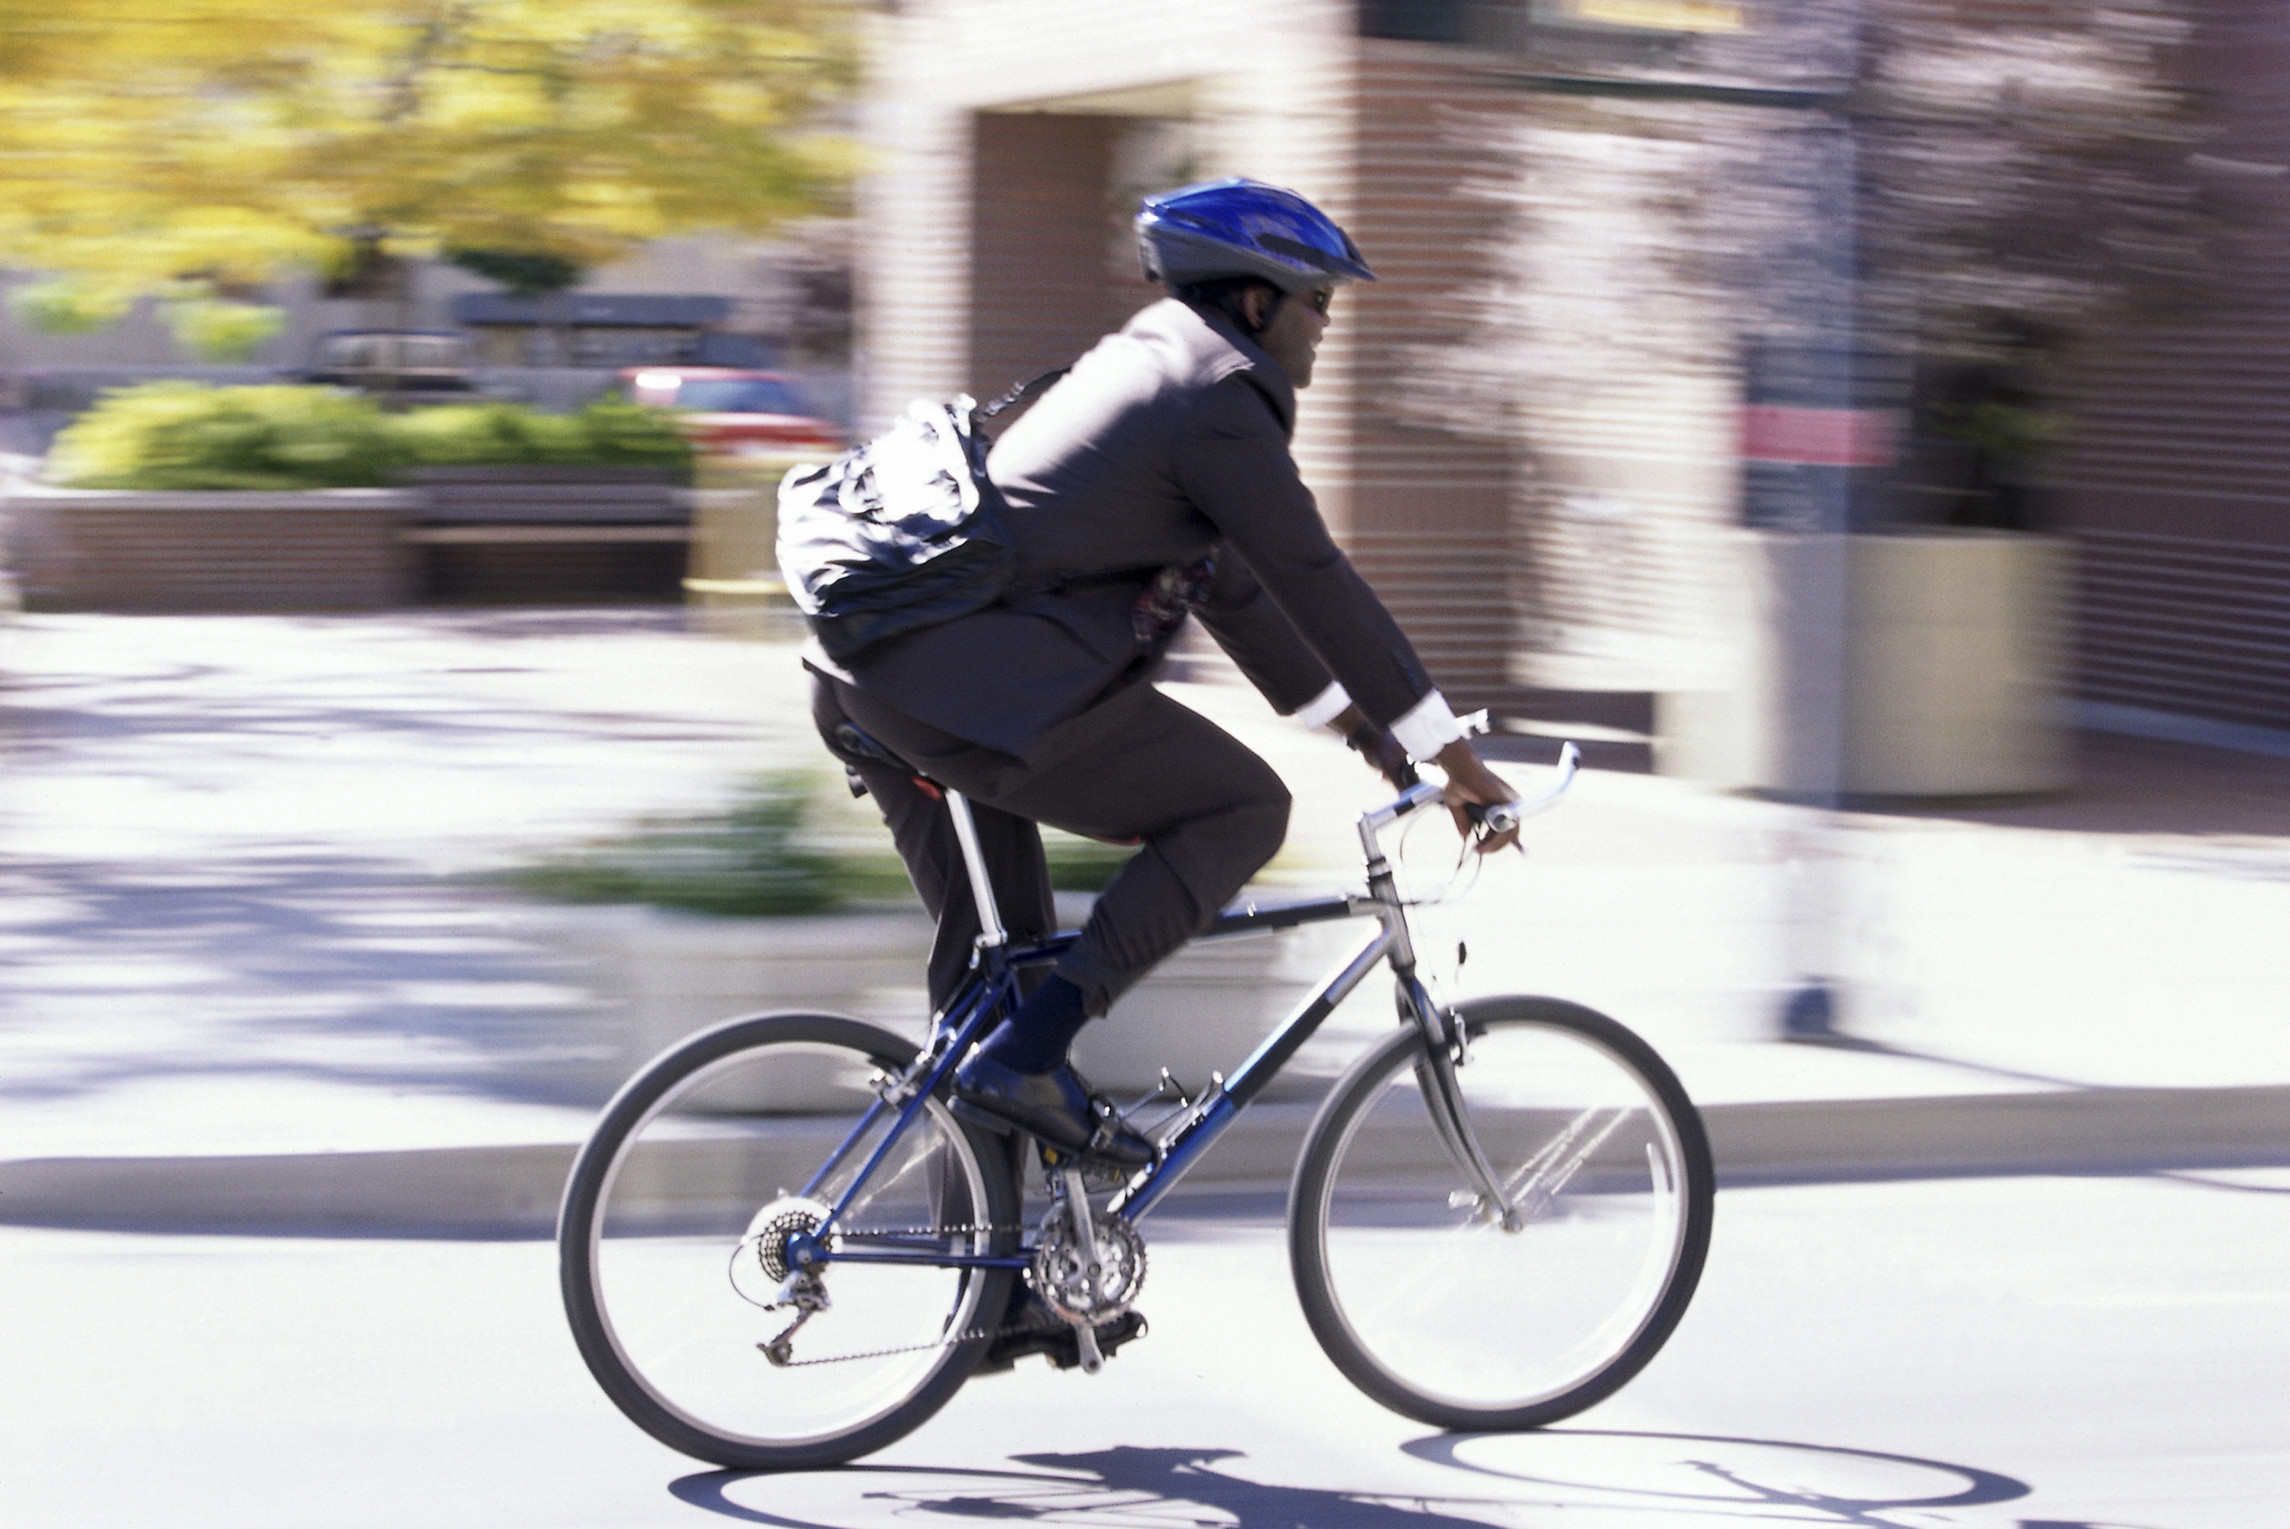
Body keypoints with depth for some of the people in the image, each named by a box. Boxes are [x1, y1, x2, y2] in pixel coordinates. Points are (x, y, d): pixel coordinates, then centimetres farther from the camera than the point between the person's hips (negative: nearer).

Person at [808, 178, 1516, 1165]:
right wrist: (1448, 752, 0)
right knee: (1243, 809, 1)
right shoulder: (1215, 393, -5)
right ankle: (1025, 1061, -7)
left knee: (999, 968, 18)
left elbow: (1229, 580, 32)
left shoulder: (1138, 366, 26)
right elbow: (1313, 580, -6)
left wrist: (1345, 714, 34)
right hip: (983, 691, -10)